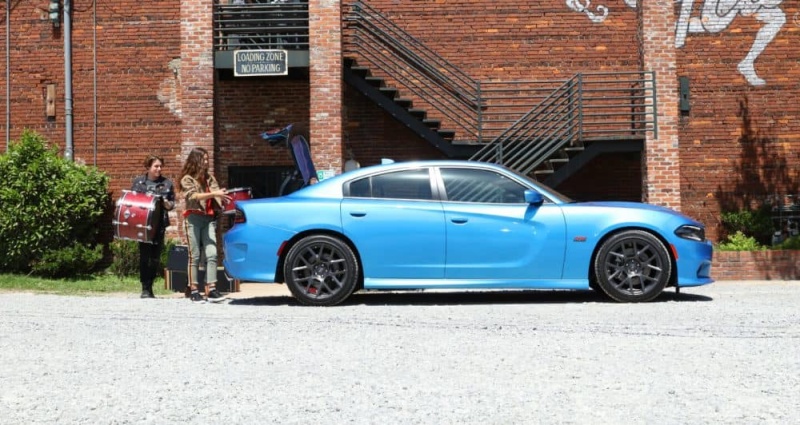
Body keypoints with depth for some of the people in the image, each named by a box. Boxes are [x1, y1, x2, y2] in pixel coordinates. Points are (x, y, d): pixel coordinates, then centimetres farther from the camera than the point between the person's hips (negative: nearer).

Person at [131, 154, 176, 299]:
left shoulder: (167, 183, 7)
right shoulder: (138, 182, 5)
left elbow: (172, 204, 9)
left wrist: (167, 204, -13)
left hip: (159, 224, 1)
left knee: (156, 257, 3)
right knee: (144, 256, -4)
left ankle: (150, 287, 14)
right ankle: (145, 288, 0)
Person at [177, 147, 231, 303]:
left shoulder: (209, 178, 18)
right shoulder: (187, 179, 2)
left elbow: (216, 198, 15)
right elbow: (194, 196, -14)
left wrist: (223, 198, -7)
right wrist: (213, 194, -24)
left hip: (209, 219, 4)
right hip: (194, 219, -4)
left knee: (212, 254, -8)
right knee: (194, 256, -3)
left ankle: (211, 290, -11)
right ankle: (194, 291, 0)